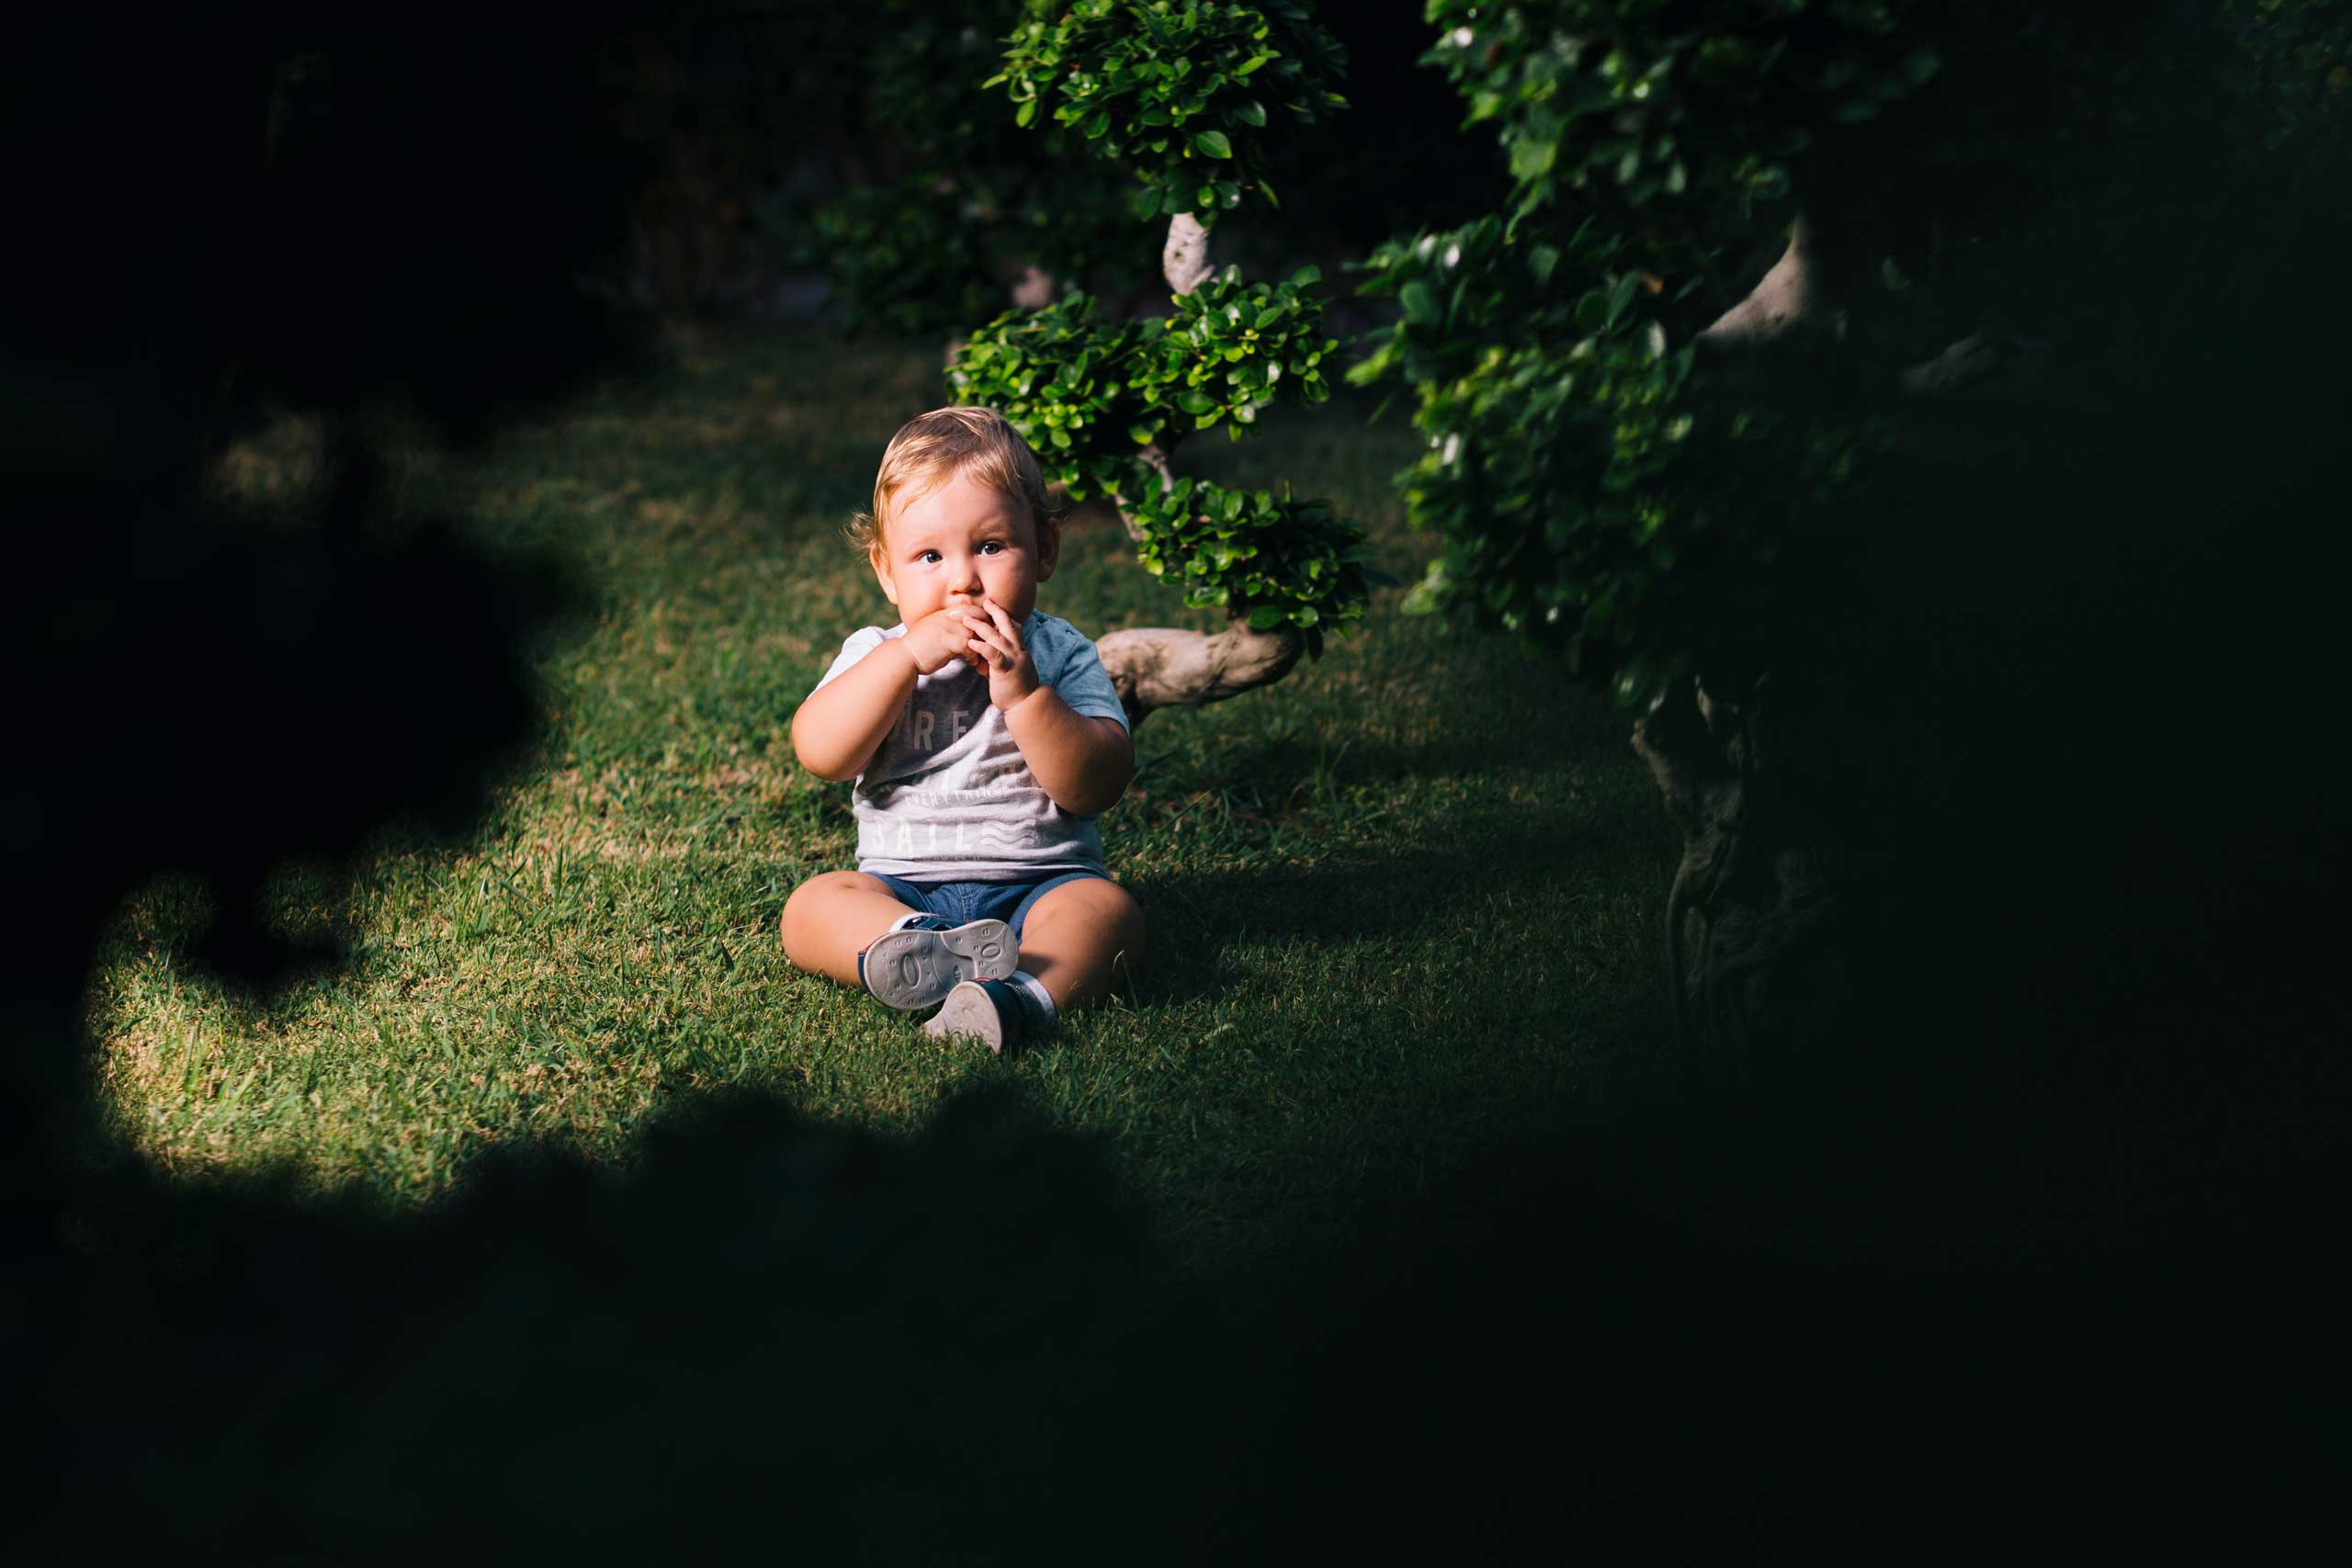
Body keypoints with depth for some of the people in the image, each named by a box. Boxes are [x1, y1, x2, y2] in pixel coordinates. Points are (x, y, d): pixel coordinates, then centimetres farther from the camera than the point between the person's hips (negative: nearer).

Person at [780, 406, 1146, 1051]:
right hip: (903, 886, 2)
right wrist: (909, 655, -16)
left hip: (1039, 883, -1)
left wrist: (1024, 694, -20)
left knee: (1108, 908, -28)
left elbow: (1095, 788, -8)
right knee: (812, 905, -22)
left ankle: (1026, 994, -55)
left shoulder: (1060, 654, 4)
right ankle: (930, 951, -48)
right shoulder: (875, 655, 9)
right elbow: (820, 753, -10)